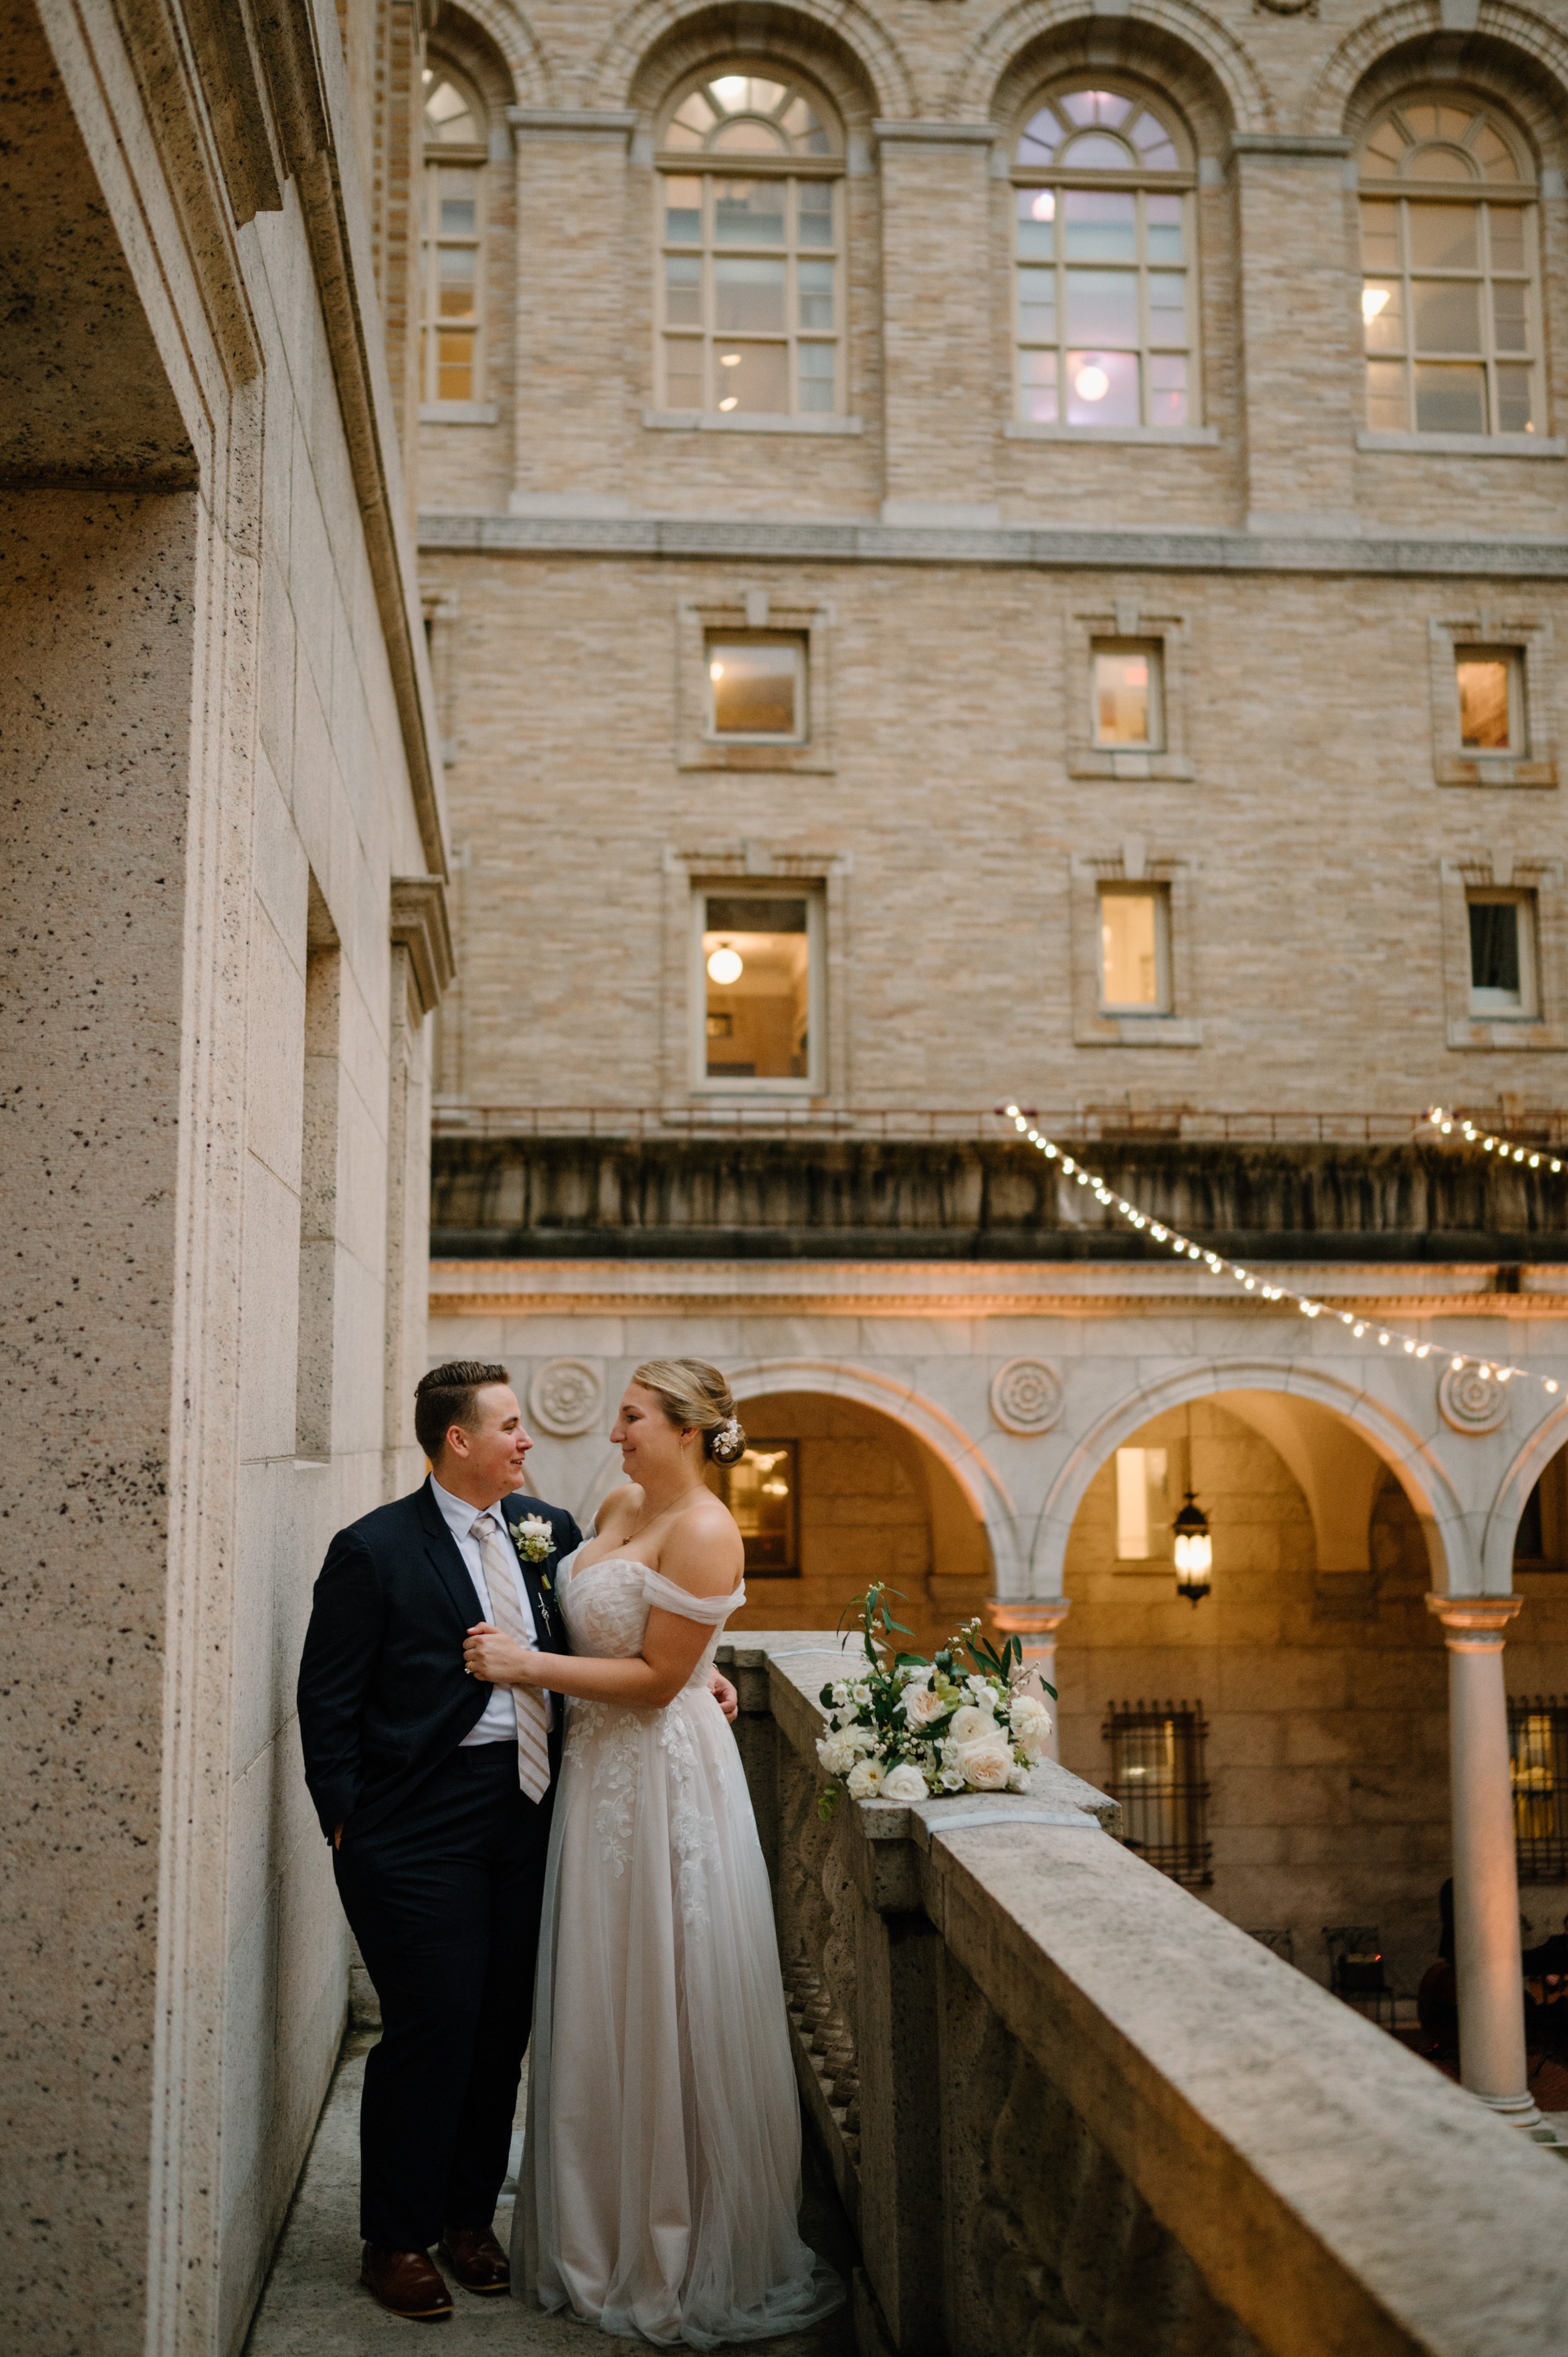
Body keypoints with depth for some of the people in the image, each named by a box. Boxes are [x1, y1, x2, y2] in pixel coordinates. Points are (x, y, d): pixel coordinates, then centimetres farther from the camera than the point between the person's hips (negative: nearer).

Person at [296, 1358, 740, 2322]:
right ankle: (397, 2242, 21)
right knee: (432, 2026, 1)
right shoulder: (375, 1548, -9)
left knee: (503, 2025, 12)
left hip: (526, 1812, 5)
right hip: (421, 1828, -5)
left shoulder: (551, 1530, 7)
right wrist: (348, 1823, -7)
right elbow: (328, 1700, -6)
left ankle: (469, 2218, 31)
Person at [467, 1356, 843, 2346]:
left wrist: (528, 1665, -15)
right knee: (599, 2009, 17)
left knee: (666, 2012, 4)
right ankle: (604, 2236, 33)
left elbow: (657, 1677, -19)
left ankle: (684, 2260, 22)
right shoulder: (622, 1504, 6)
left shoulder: (703, 1533, -19)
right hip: (602, 1770, 8)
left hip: (663, 1777, -8)